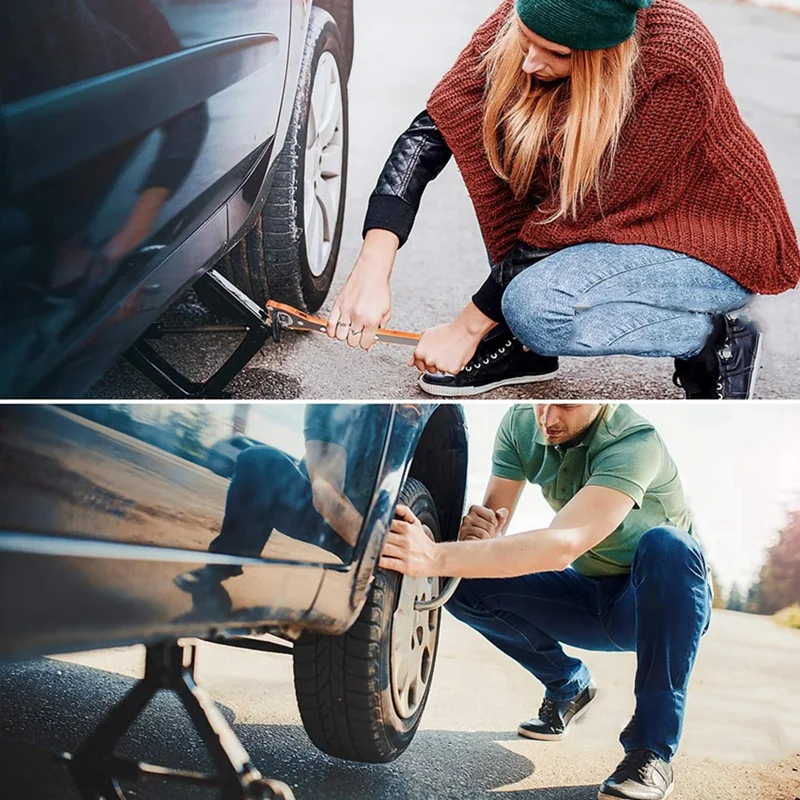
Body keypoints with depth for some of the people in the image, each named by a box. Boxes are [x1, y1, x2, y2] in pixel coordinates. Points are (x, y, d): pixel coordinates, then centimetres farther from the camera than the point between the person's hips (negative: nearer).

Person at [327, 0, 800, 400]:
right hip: (613, 217, 7)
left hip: (721, 241, -6)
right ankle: (520, 344, -4)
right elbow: (432, 130, -19)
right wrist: (372, 269, -32)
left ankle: (716, 337, -5)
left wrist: (469, 327, -22)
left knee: (537, 308, -30)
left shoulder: (675, 64, -32)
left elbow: (583, 211, -28)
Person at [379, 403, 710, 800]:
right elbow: (492, 528, -7)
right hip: (587, 595, 5)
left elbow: (564, 545, -43)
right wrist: (476, 531, -33)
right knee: (463, 581, -16)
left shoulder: (634, 441, -30)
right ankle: (567, 687, 8)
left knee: (666, 546, -38)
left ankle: (652, 753, -30)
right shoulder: (520, 424, -10)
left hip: (661, 603, -5)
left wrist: (438, 557, -52)